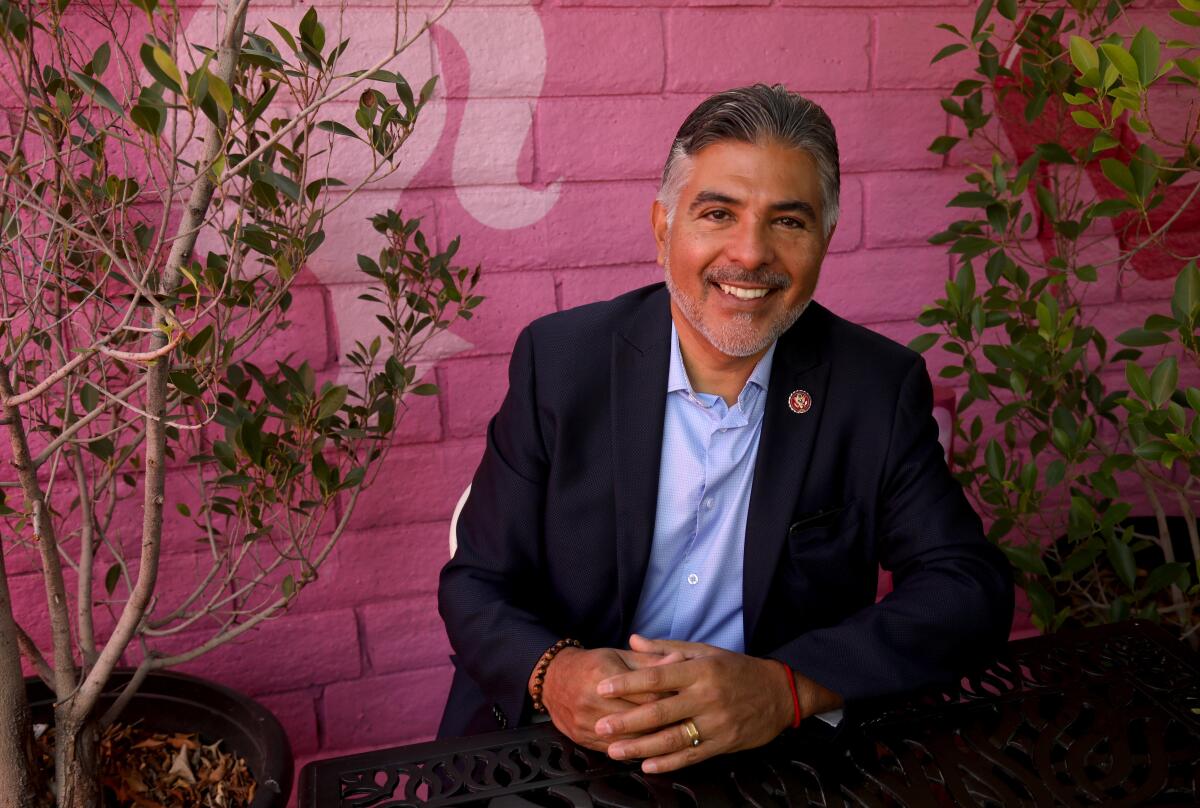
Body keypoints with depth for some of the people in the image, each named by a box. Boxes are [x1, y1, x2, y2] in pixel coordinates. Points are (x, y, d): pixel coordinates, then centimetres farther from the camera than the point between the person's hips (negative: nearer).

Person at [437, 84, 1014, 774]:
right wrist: (551, 673, -25)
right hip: (563, 750, 1)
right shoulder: (559, 360, -6)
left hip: (781, 755, 1)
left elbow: (973, 589, -9)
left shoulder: (880, 385, -5)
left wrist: (786, 688, -25)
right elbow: (476, 586, -3)